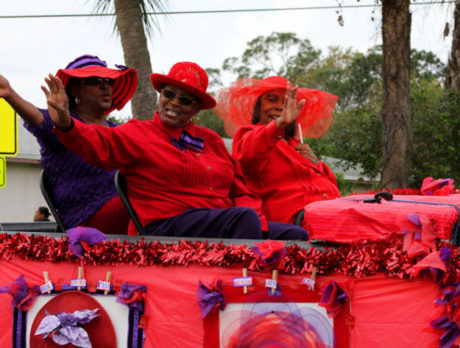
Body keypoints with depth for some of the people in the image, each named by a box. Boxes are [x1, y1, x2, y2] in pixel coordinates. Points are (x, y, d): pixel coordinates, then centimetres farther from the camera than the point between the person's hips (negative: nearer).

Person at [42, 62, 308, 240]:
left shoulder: (211, 140, 24)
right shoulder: (138, 135, 9)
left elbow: (240, 191, 19)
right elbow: (99, 144, -9)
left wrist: (257, 222, -1)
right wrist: (66, 124, -30)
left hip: (223, 220, 7)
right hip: (168, 225, -6)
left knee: (297, 236, -11)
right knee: (244, 217, -33)